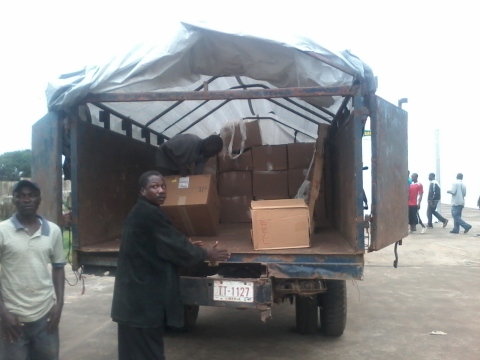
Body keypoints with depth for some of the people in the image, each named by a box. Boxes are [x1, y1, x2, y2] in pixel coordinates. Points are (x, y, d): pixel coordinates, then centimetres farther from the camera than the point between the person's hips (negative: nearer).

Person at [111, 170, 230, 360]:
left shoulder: (141, 212, 13)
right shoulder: (150, 214, -19)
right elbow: (175, 245, -15)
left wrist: (190, 248, 20)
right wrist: (206, 254, -2)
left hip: (137, 290, 10)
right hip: (143, 294, -10)